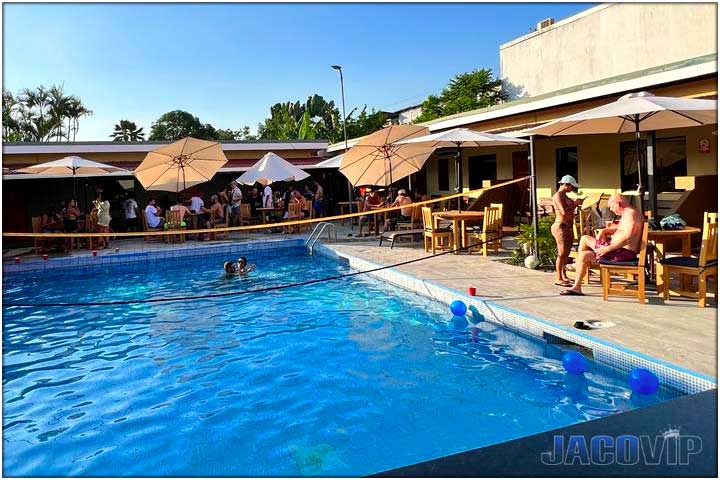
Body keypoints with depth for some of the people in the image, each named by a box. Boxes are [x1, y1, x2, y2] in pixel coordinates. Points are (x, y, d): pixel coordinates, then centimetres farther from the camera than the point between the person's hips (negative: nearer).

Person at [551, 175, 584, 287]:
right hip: (560, 226, -10)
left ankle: (564, 276, 23)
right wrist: (575, 203, -10)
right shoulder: (557, 196, -12)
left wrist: (576, 203, 9)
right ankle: (558, 279, -8)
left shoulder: (564, 195, 18)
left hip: (568, 227, 10)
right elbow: (564, 212, -21)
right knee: (562, 253, -11)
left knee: (567, 253, 13)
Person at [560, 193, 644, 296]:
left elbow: (627, 237, -30)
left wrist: (607, 249, -28)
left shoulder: (631, 214, -17)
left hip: (623, 253, -11)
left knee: (583, 255, -14)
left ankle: (577, 287, -5)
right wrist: (604, 230, 14)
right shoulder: (629, 214, 17)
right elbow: (618, 228, 34)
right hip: (618, 249, 11)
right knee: (585, 239, 17)